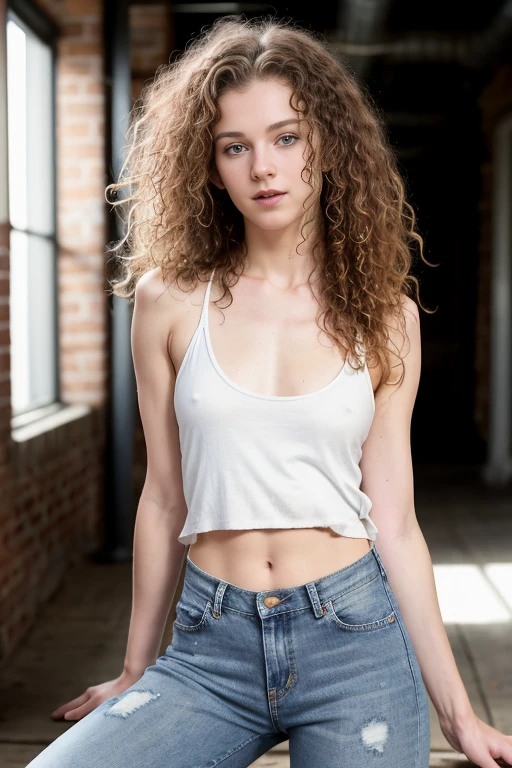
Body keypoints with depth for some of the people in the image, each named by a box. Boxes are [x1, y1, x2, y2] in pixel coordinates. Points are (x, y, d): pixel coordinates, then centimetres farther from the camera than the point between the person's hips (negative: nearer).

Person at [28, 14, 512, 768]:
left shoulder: (385, 315, 2)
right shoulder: (171, 300, 1)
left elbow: (394, 522, 3)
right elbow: (165, 499, 6)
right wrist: (134, 672, 13)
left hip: (355, 641, 0)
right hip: (211, 649, 0)